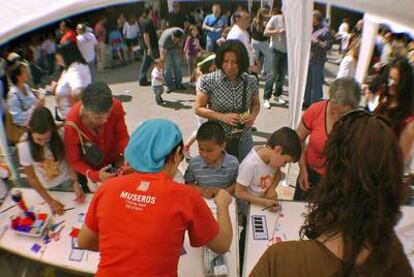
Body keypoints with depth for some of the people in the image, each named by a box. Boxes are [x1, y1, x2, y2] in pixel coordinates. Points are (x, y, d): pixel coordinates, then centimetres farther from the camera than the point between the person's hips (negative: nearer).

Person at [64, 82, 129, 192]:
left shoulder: (116, 107, -33)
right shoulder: (72, 125, -36)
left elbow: (122, 136, -19)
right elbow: (74, 161, -22)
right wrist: (95, 175, -39)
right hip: (89, 167, -1)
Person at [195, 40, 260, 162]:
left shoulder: (251, 81, -4)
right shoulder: (208, 81, -12)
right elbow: (198, 108, -6)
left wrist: (253, 116, -9)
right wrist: (222, 117, -19)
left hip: (243, 141, 3)